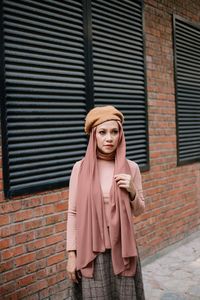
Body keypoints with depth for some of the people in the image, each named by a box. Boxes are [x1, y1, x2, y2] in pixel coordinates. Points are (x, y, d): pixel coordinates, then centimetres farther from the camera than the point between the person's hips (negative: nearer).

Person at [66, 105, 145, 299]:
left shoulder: (131, 168, -2)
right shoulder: (80, 168, -5)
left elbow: (139, 211, 7)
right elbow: (73, 213, -2)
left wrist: (132, 192, -13)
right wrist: (71, 254, -3)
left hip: (122, 245, 1)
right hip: (91, 248, -1)